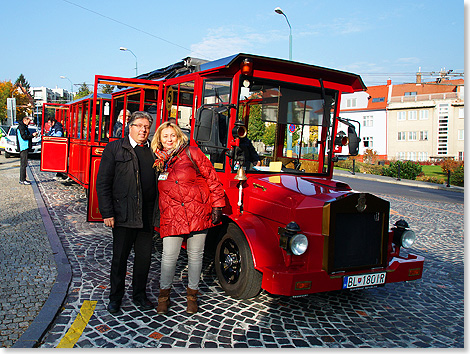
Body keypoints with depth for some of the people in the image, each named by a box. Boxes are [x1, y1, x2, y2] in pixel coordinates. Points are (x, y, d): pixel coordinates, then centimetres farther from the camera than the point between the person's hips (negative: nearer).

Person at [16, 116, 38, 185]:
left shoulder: (24, 127, 20)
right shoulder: (21, 127, -11)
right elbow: (24, 137, -19)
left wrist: (32, 135, 10)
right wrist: (32, 135, -13)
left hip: (25, 147, 11)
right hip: (23, 148, -11)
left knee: (23, 164, 13)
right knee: (23, 164, -9)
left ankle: (22, 179, 19)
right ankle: (22, 180, -8)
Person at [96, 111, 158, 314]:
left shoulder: (154, 151, 8)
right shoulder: (114, 149, 0)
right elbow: (103, 183, -2)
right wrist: (107, 213, -8)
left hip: (147, 215, 3)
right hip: (123, 214, -3)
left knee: (144, 257, 12)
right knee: (120, 257, 10)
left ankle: (139, 294, 32)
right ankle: (116, 297, 29)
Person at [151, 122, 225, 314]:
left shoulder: (192, 153, -1)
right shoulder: (158, 161, 10)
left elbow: (211, 177, -1)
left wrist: (217, 205, -5)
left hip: (198, 212, -1)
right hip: (171, 217, 2)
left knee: (195, 255, 8)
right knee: (169, 255, -1)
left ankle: (192, 294, 26)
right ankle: (164, 294, 21)